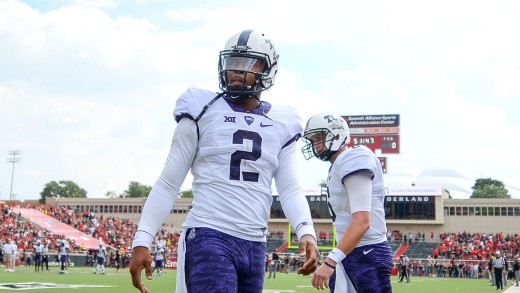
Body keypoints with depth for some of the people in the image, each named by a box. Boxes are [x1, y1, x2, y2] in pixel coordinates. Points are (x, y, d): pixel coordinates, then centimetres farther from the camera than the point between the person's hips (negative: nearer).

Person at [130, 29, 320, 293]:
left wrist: (306, 232, -12)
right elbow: (168, 183, 1)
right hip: (209, 238, -5)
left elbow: (290, 189, 7)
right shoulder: (202, 112, 0)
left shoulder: (281, 125, 11)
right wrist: (142, 241, -5)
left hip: (255, 245, 5)